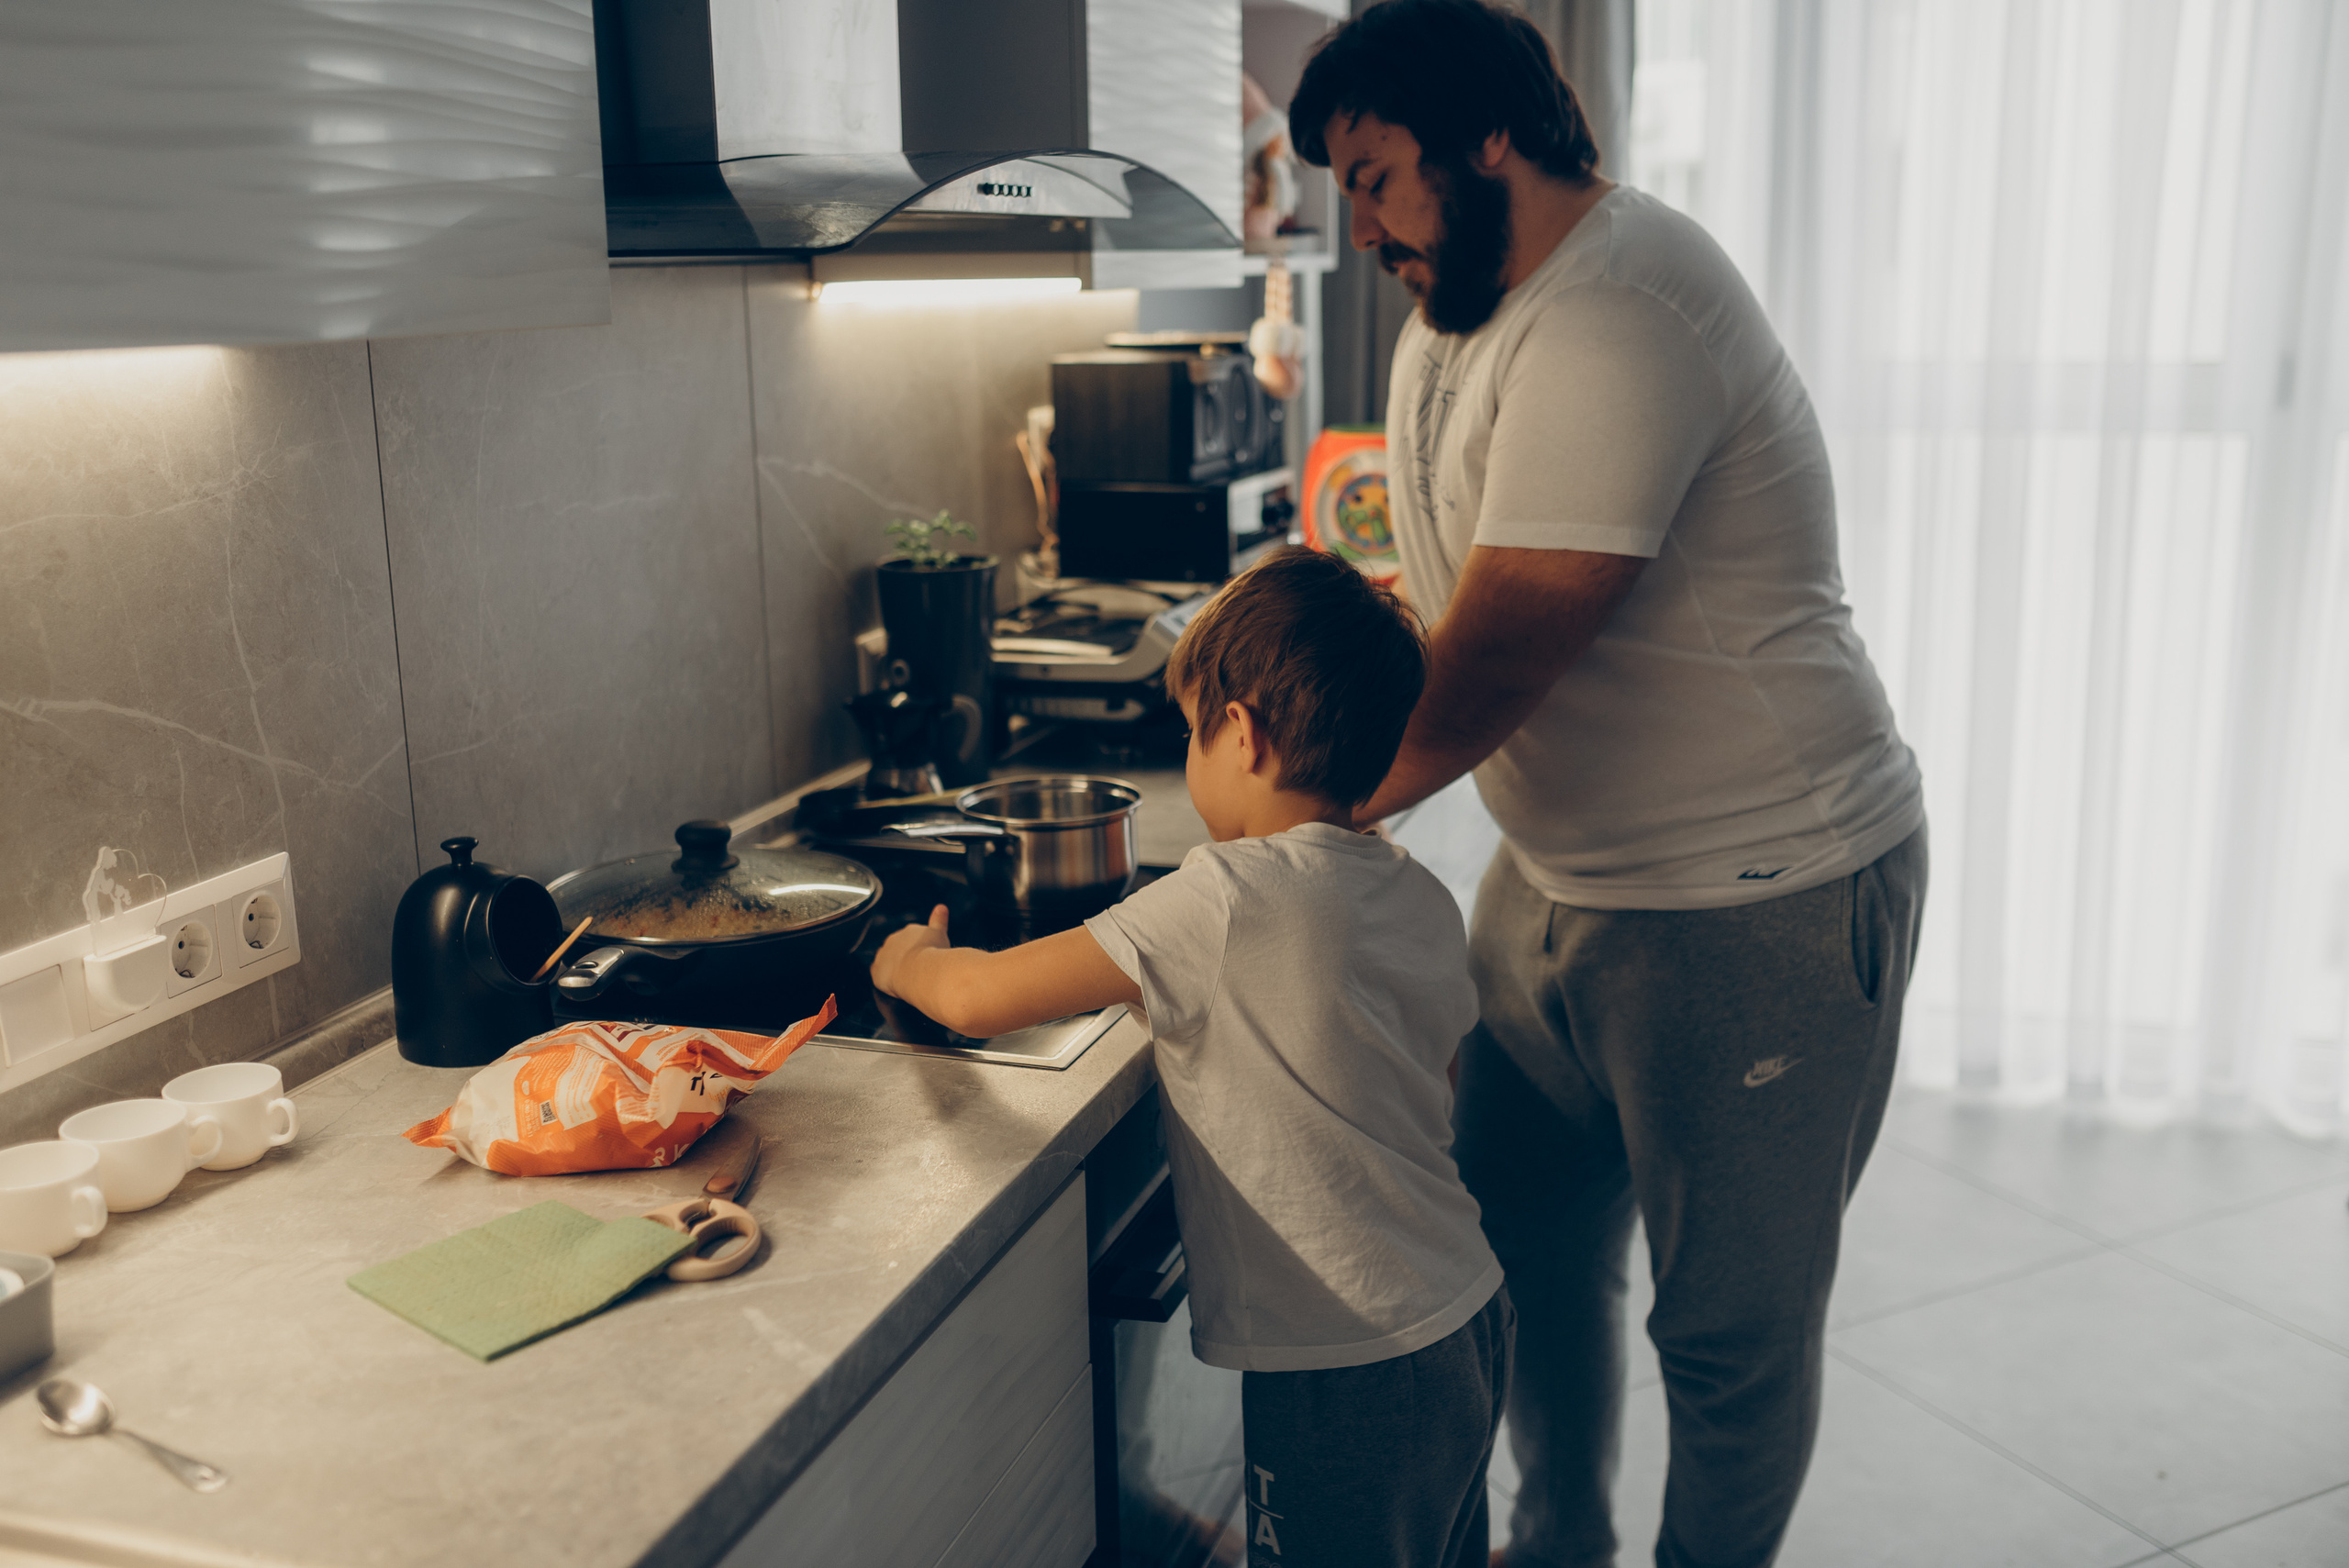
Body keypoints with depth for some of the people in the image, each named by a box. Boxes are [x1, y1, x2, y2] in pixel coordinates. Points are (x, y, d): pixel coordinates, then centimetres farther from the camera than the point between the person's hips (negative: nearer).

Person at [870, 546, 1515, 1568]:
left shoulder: (1225, 900, -22)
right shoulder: (1422, 898, 1)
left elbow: (977, 998, -19)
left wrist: (909, 960, 4)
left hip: (1346, 1382, -7)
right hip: (1468, 1329, 8)